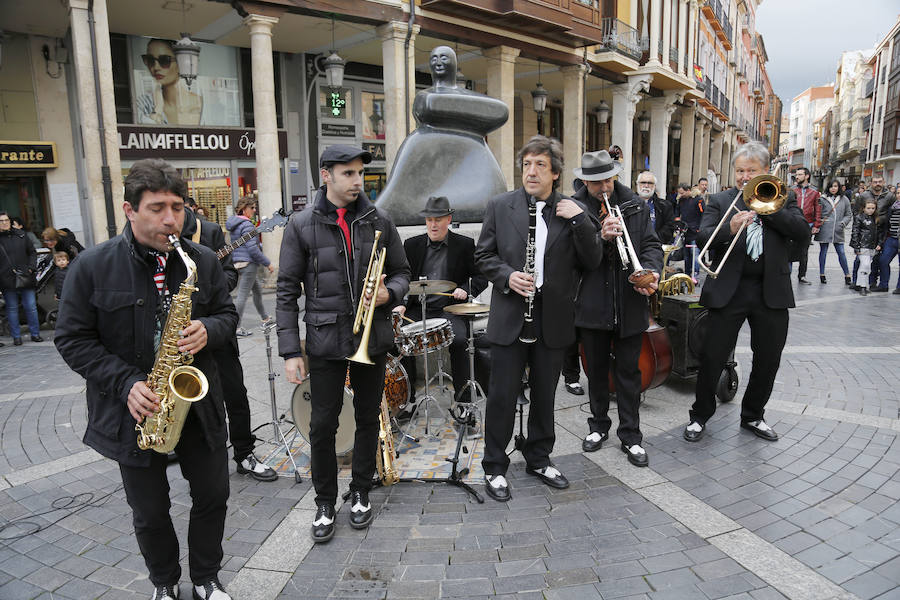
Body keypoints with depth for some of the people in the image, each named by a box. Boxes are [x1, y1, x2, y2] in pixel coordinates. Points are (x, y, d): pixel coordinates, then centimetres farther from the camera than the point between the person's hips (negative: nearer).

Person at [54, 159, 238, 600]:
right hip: (136, 411, -2)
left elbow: (227, 314, 7)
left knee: (212, 496, 13)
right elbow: (72, 339, -7)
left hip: (196, 404, 2)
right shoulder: (93, 266, -10)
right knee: (150, 513, 15)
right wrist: (126, 383, -18)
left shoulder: (203, 261, -2)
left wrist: (208, 330, -17)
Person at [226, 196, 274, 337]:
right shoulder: (246, 225, -16)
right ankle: (236, 328, -4)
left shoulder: (234, 223, 14)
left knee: (257, 290, 21)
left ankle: (265, 319, 33)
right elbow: (252, 249, -20)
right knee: (243, 295, -7)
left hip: (237, 262, 10)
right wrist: (267, 263, -13)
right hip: (248, 263, -10)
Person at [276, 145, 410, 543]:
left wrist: (389, 293, -13)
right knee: (323, 424, 4)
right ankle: (325, 503, 25)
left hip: (373, 337, 2)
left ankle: (360, 493, 32)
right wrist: (290, 351, -7)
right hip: (325, 340, -2)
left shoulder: (379, 221, 3)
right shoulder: (302, 225, -3)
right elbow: (287, 292, -2)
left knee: (368, 418, 12)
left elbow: (402, 272, 11)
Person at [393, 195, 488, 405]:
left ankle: (462, 400, -13)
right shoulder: (412, 245, 11)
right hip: (417, 309, 2)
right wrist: (401, 304, -7)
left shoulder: (464, 245, 5)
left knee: (459, 340, -29)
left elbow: (481, 276, 7)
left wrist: (466, 289, -14)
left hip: (449, 309, -2)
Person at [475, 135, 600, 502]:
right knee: (502, 396, 4)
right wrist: (507, 276, -14)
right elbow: (483, 255, 3)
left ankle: (538, 459, 34)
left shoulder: (574, 211, 4)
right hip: (510, 317, -2)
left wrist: (579, 220, -13)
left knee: (544, 395, 15)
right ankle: (494, 467, 21)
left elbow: (592, 262, -1)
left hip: (553, 318, 2)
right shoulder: (500, 206, 1)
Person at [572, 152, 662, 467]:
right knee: (596, 370, 15)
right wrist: (600, 237, -25)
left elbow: (651, 245, 4)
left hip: (630, 305, 1)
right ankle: (599, 425, 34)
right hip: (592, 306, -1)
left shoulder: (636, 205, 4)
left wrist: (652, 272, -15)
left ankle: (630, 435, 22)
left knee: (628, 372, 9)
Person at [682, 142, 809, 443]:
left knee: (768, 360, 11)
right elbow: (702, 238, -9)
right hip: (729, 291, -2)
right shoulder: (720, 201, 5)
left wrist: (766, 207, -12)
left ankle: (753, 415, 31)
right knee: (712, 357, 0)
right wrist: (730, 229, -28)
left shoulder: (783, 199, 9)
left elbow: (803, 234, -5)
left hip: (772, 292, 2)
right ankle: (700, 416, 18)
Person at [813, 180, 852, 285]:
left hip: (838, 231, 1)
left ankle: (847, 276, 7)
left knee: (841, 252, 0)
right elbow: (817, 214, 3)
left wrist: (843, 222, -5)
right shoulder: (822, 199, 2)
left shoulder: (844, 200, 9)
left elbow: (848, 215, 12)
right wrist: (816, 226, -8)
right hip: (824, 230, -1)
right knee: (823, 251, 6)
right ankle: (822, 274, 16)